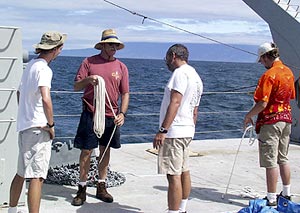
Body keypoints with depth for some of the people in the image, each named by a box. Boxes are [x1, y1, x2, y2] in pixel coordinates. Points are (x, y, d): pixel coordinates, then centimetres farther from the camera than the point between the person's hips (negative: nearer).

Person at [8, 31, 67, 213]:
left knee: (21, 173, 21)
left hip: (24, 125, 10)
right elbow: (46, 99, -27)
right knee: (37, 177, -10)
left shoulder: (31, 65, 15)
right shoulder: (44, 69, -14)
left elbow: (19, 93, 27)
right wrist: (51, 125, -17)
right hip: (38, 127, -10)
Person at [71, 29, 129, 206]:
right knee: (86, 151, -1)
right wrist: (87, 80, -20)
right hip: (90, 114, -2)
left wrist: (122, 113, -6)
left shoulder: (121, 67, 6)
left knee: (105, 151, 11)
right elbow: (76, 87, 1)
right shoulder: (89, 62, 1)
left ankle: (101, 187, 23)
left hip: (111, 116, 3)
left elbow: (125, 93, 7)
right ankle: (82, 189, 9)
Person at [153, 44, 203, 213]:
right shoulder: (196, 77, 20)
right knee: (184, 172, 15)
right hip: (187, 131, 10)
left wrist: (162, 130, -24)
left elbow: (175, 103, -21)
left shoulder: (181, 72, -11)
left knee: (174, 175, -10)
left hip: (174, 131, -10)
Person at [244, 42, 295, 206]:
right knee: (283, 159, 18)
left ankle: (271, 199, 1)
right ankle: (286, 194, 29)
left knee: (270, 162, -3)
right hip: (286, 119, 9)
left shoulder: (269, 75, -18)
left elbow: (263, 103, -21)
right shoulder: (289, 72, 8)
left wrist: (248, 116, -8)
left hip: (270, 121, -8)